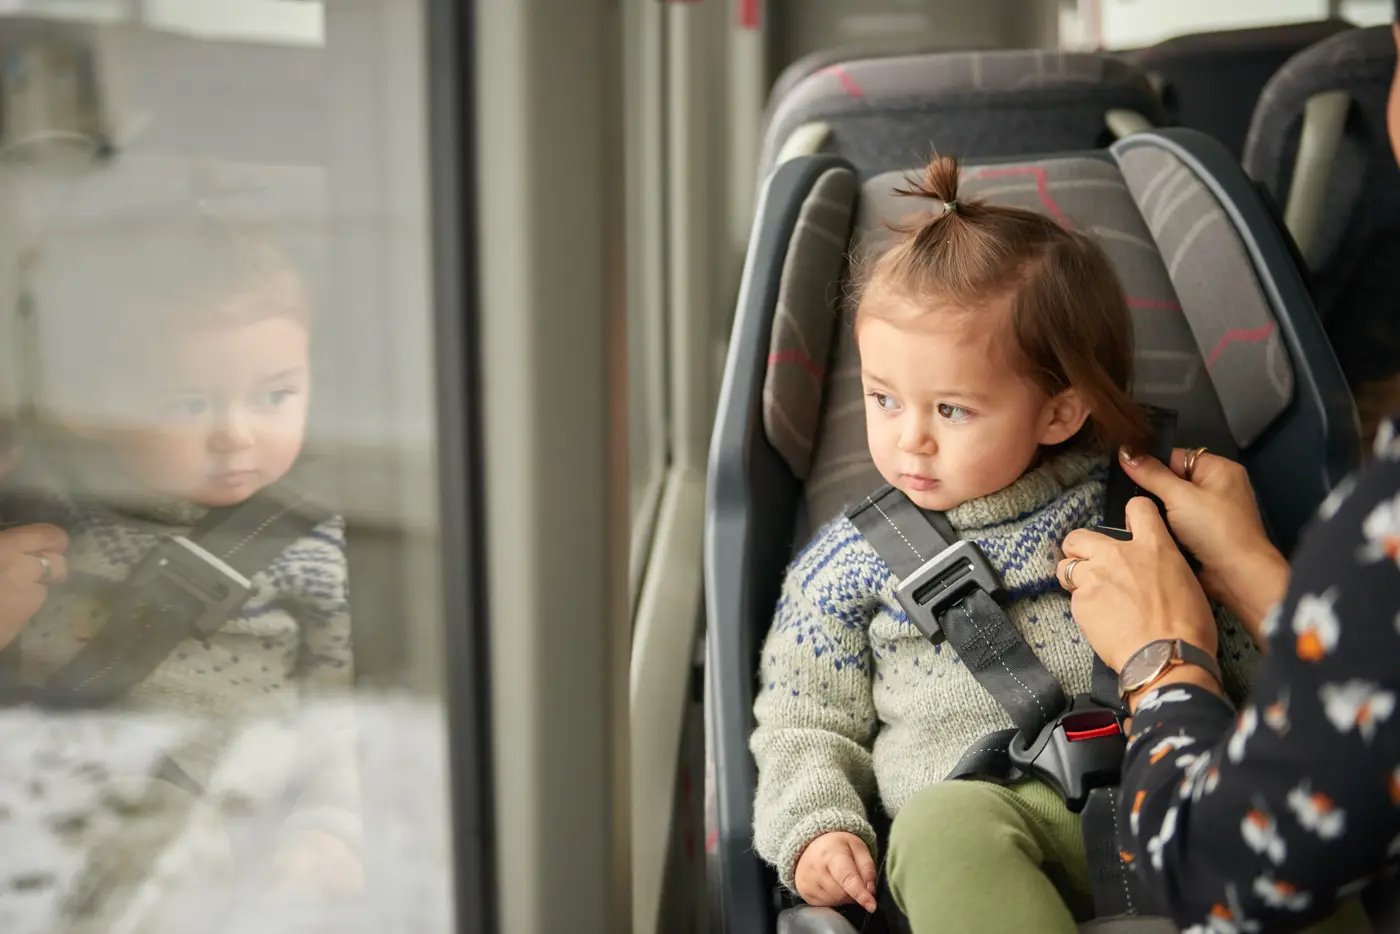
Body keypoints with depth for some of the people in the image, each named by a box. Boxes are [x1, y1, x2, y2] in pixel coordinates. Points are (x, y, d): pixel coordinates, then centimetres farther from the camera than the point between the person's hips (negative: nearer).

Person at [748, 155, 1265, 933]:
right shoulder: (851, 564, 15)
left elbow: (1245, 648, 20)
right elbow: (806, 728, 16)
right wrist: (816, 828, -2)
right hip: (988, 806, -1)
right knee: (943, 824, -36)